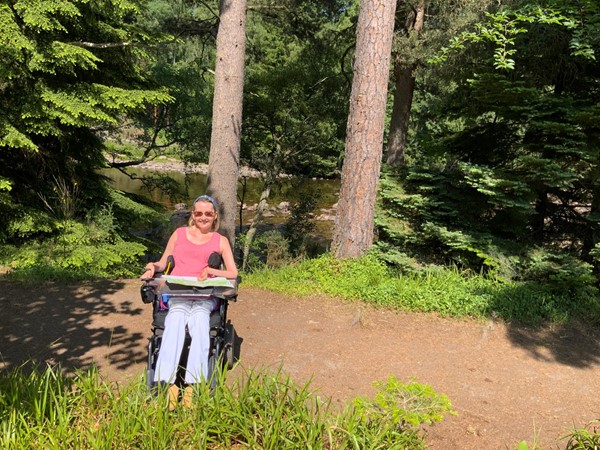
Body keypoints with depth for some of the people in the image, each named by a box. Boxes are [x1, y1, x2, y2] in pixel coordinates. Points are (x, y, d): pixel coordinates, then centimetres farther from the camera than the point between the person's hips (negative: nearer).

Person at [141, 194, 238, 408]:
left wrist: (212, 271, -10)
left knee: (199, 321, -35)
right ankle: (169, 384, -44)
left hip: (205, 296, -1)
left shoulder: (220, 241, 18)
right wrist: (153, 266, 1)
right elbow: (164, 262, 25)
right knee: (175, 322, -33)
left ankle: (192, 386, -42)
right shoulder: (179, 234, 22)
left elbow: (233, 273, 9)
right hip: (177, 294, 1)